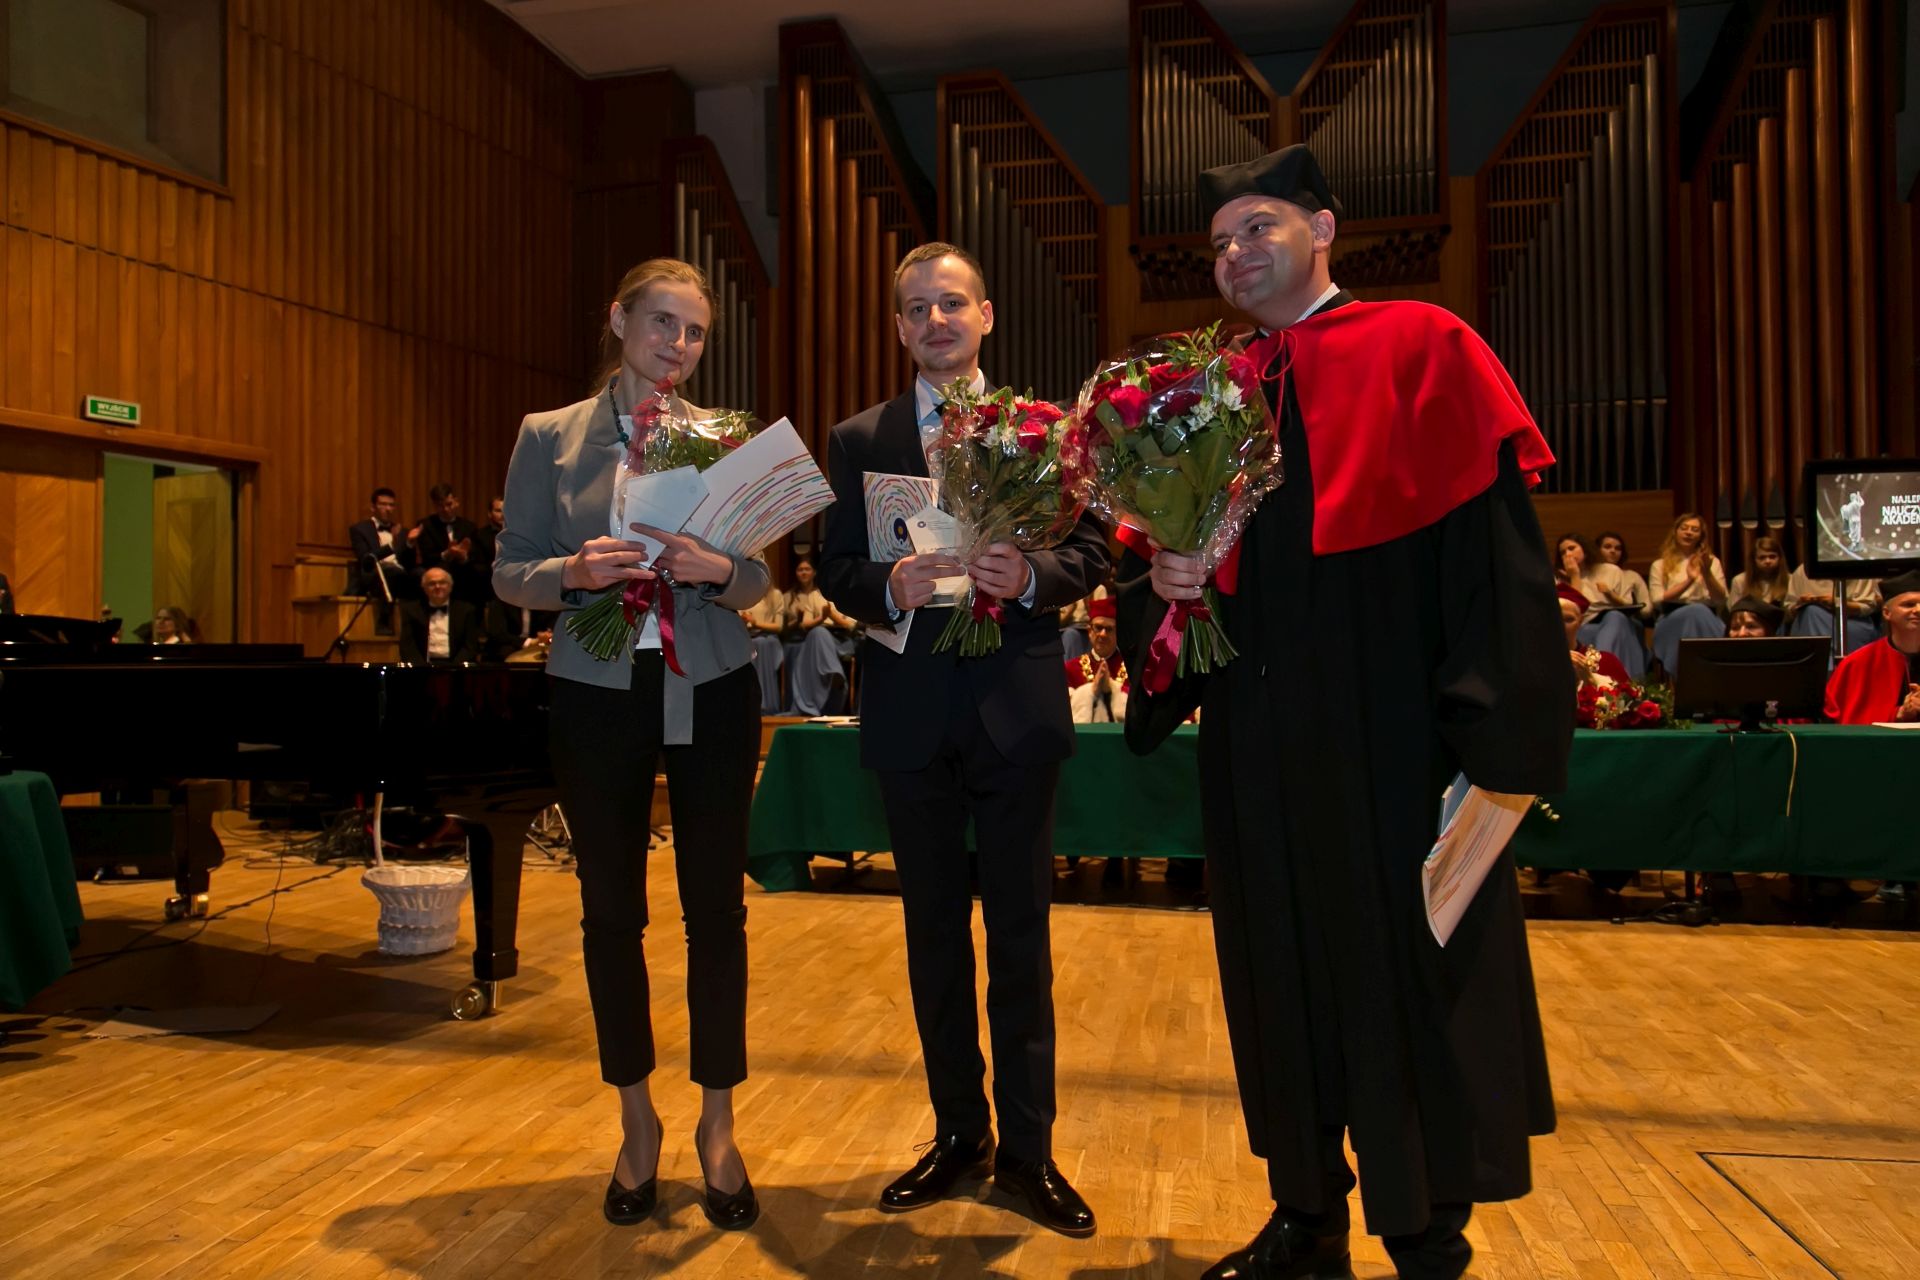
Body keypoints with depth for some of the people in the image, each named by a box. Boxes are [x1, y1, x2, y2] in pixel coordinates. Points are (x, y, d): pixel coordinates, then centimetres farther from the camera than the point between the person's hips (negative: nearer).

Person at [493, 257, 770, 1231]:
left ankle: (716, 1124, 20)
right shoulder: (548, 437, 3)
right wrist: (574, 573, -18)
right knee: (611, 908, 8)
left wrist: (718, 569, -19)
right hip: (596, 695, 0)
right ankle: (637, 1122, 27)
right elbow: (510, 574, 2)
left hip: (710, 693, 0)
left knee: (716, 907, 4)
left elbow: (760, 579, 3)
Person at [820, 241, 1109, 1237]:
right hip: (911, 710, 2)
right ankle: (958, 1133, 28)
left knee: (1020, 930, 6)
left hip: (1016, 705, -1)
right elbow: (835, 568, 3)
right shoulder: (857, 440, 7)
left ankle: (1027, 1146, 19)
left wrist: (1032, 575, -20)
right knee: (933, 930, 12)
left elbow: (1091, 548, 0)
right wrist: (889, 588, -18)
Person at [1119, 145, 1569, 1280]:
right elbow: (1166, 557, 16)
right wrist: (1165, 578, -8)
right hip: (1260, 760, 5)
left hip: (1394, 751, -5)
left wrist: (1495, 752, -17)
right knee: (1283, 984, 14)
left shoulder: (1421, 350, -3)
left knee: (1414, 988, 6)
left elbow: (1493, 559, -10)